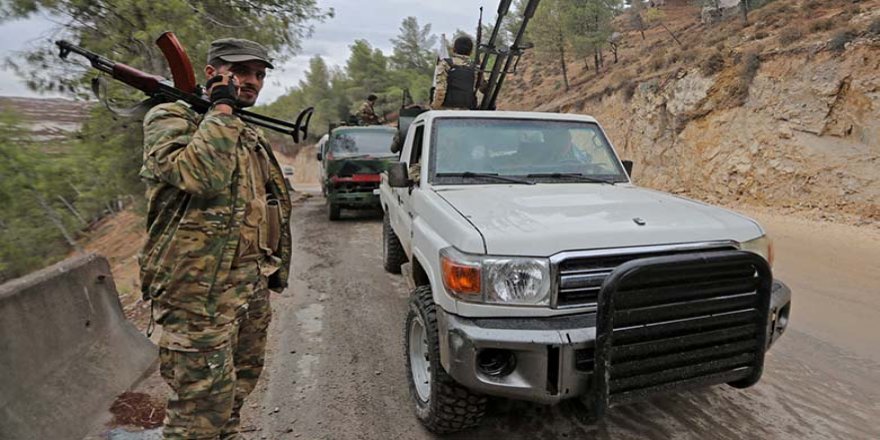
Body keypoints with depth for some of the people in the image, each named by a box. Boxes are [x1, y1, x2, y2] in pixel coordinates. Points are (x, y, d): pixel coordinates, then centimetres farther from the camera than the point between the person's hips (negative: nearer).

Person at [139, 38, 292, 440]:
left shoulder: (252, 136, 16)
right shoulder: (170, 117, -8)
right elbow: (201, 176, -30)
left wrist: (274, 269, 19)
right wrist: (221, 108, -18)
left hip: (254, 284, 8)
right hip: (202, 292, -8)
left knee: (238, 387, 21)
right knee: (203, 405, 0)